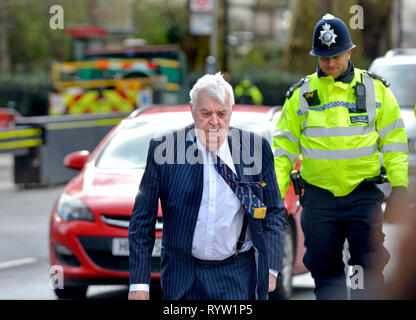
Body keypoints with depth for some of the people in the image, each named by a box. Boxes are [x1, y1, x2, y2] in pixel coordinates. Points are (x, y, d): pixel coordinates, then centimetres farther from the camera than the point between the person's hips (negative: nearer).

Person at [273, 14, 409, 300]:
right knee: (325, 273, 6)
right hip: (319, 198, 1)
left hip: (364, 195, -1)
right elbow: (284, 147, 8)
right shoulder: (301, 94, 5)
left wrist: (400, 189, -2)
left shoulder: (375, 89, 4)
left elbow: (394, 142, 6)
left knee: (369, 270, -4)